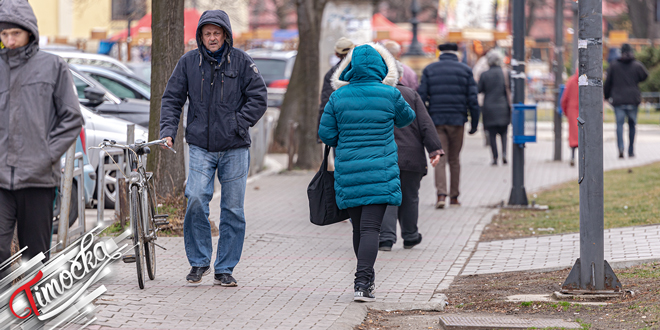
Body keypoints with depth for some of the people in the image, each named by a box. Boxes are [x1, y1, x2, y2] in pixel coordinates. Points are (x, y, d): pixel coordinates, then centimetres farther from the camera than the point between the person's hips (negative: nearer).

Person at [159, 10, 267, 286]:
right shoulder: (189, 62, 5)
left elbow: (258, 98, 3)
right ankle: (199, 262, 0)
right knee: (196, 199, -16)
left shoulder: (241, 61, 2)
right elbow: (172, 99, 9)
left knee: (233, 209, 2)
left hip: (235, 149, 0)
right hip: (201, 147, 0)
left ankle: (225, 269, 13)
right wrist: (168, 131, -4)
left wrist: (237, 124, -8)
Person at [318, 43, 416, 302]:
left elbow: (326, 134, 1)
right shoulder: (390, 95, -5)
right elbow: (406, 118, 13)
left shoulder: (338, 97, -1)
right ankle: (363, 283, -19)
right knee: (370, 228, -7)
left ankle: (366, 277, 29)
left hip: (348, 172, 3)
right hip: (381, 172, -2)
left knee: (359, 228, 16)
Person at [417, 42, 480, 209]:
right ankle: (454, 196, 17)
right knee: (454, 159, 12)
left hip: (436, 120, 0)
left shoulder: (429, 70, 6)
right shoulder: (465, 70, 5)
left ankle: (441, 194, -18)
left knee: (440, 159, -1)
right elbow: (472, 100, 0)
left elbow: (421, 97, -1)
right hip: (457, 120, 0)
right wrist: (474, 124, 5)